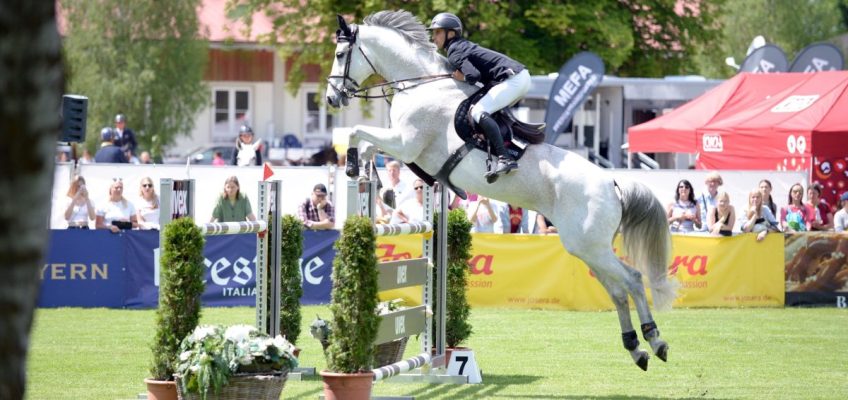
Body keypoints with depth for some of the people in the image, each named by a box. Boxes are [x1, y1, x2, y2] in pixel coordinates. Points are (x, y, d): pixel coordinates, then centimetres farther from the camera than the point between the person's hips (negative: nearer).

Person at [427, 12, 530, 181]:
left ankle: (505, 159, -35)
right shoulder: (463, 45, 22)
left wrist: (462, 78, -2)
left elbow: (473, 75, -22)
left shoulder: (454, 53, -8)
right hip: (521, 77, 10)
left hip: (513, 79, -10)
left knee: (479, 112, -22)